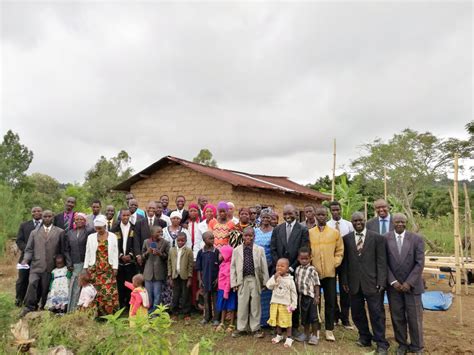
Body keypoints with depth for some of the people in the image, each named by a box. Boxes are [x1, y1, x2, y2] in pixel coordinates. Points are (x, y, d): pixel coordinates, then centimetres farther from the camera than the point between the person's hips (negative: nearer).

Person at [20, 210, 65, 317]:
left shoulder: (60, 232, 6)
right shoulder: (34, 232, 15)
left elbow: (63, 250, 5)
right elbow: (29, 249, 12)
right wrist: (26, 259, -5)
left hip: (51, 266, -1)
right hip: (36, 265, 2)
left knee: (46, 288, 1)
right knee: (32, 284, -14)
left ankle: (44, 308, 16)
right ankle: (29, 307, -3)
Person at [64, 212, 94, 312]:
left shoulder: (89, 231, -2)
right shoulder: (69, 233, 13)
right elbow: (66, 250, 14)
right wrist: (69, 264, 5)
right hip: (75, 265, 3)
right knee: (74, 288, 3)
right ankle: (72, 310, 12)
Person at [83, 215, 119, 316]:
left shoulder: (112, 236, 2)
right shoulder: (91, 237, 8)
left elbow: (115, 253, 1)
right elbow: (88, 253, 8)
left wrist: (115, 268, -5)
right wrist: (86, 267, 2)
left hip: (108, 269, -1)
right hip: (94, 269, 2)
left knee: (110, 291, -6)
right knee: (96, 292, 1)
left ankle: (110, 314, 2)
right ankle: (97, 314, 10)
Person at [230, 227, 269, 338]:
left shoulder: (260, 250, 0)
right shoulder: (237, 250, 2)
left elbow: (264, 266, 2)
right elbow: (233, 267, 4)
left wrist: (265, 282, 1)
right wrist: (234, 282, 0)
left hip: (255, 280, 0)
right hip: (242, 280, 1)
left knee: (255, 304, 7)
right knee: (242, 304, 8)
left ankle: (255, 328, 21)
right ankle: (241, 327, 22)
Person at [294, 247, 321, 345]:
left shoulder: (312, 269, -10)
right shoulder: (298, 269, 5)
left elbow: (316, 284, -9)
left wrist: (317, 297, -13)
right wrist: (296, 296, 10)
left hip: (311, 296, -5)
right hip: (302, 296, 5)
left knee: (313, 317, 2)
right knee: (304, 316, 16)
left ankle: (315, 336, 15)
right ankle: (306, 334, 30)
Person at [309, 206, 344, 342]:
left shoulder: (335, 232, 2)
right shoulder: (309, 233, 1)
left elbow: (339, 251, 8)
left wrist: (335, 263, -3)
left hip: (330, 272, 0)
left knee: (330, 302, 7)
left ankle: (329, 330, 19)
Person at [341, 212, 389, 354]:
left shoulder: (377, 238, -2)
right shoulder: (346, 238, 5)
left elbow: (381, 262, -3)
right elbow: (344, 261, 7)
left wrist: (381, 282, -9)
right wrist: (344, 280, 3)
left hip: (372, 282, -3)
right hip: (354, 283, 3)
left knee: (377, 313, 4)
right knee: (357, 313, 13)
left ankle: (381, 343, 20)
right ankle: (365, 337, 33)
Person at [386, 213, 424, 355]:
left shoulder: (417, 239, -4)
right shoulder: (385, 239, -3)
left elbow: (420, 263, -6)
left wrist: (409, 283, -11)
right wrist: (393, 281, -9)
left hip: (412, 285, 0)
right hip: (393, 285, 1)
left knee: (415, 318, 6)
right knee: (397, 318, 9)